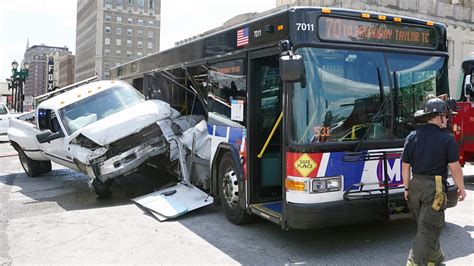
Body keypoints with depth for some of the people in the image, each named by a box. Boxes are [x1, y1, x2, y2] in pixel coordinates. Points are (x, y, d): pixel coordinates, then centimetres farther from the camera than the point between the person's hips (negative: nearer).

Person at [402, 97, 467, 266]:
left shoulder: (412, 136, 3)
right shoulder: (446, 138, -10)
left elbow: (405, 166, 5)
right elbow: (455, 168, -9)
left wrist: (407, 188, 14)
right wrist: (461, 188, 5)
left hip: (416, 185, 6)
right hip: (435, 187, -6)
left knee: (426, 226, 20)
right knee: (428, 229, -1)